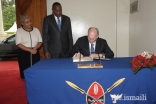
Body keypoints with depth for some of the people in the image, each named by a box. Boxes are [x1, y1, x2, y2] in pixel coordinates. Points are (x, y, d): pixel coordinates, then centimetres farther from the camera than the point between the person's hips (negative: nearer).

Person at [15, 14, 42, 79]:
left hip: (35, 53, 2)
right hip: (24, 54, -2)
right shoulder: (19, 31, 0)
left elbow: (40, 41, 6)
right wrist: (30, 50, -16)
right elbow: (19, 44, -8)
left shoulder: (36, 30, 8)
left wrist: (35, 48, -12)